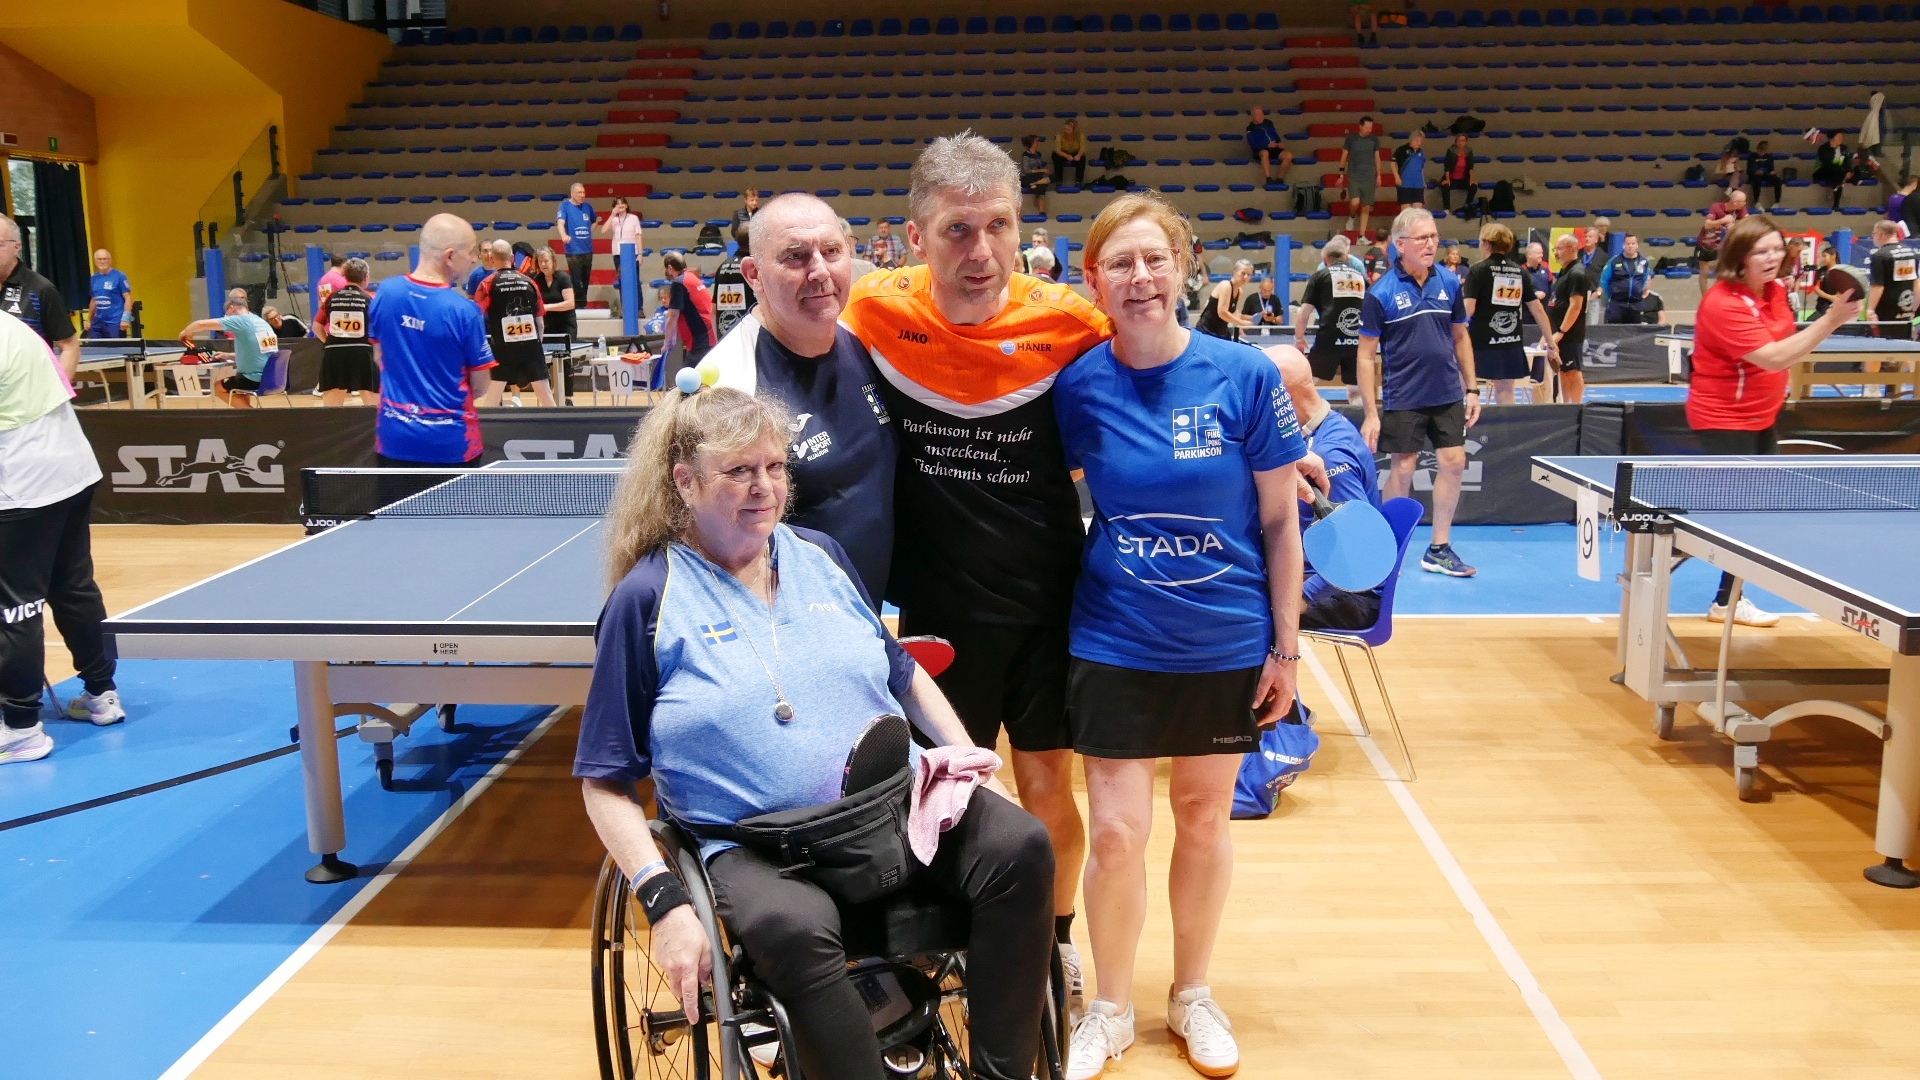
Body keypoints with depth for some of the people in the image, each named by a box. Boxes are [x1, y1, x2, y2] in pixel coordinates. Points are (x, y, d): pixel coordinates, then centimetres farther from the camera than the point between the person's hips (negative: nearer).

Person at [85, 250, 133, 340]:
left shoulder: (119, 276, -5)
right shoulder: (93, 279, 12)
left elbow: (128, 298, -8)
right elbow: (94, 301, 21)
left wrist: (126, 318, -18)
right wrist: (89, 320, 19)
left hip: (115, 322, -6)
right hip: (98, 323, 6)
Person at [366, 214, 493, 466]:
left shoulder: (386, 292, -3)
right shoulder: (465, 311, -17)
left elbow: (379, 358, 11)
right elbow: (480, 388, -8)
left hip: (393, 437, 4)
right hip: (450, 444, -4)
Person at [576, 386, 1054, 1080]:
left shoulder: (819, 555, 14)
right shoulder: (647, 600, 0)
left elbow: (904, 673, 25)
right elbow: (607, 782, 0)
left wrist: (968, 761, 9)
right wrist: (665, 903, -14)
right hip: (755, 849, -4)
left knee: (1019, 845, -22)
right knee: (792, 928, -38)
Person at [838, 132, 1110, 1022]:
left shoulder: (1066, 320, -12)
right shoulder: (877, 313, -12)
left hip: (1048, 600, 0)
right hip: (937, 607, 0)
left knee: (1047, 787, 12)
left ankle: (1056, 939, 35)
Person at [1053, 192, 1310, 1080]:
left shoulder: (1245, 376, -10)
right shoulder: (1077, 385, -7)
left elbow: (1279, 519, -4)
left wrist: (1286, 646, -2)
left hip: (1228, 641, 0)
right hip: (1115, 642, 0)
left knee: (1204, 817, 15)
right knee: (1115, 832, 1)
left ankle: (1192, 995, 37)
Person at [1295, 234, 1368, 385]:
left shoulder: (1320, 275, 10)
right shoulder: (1361, 277, 19)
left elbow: (1303, 313, 6)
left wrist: (1299, 339, 21)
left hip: (1329, 339, -3)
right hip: (1358, 341, 3)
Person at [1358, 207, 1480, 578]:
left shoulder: (1449, 284, 3)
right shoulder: (1381, 294, -10)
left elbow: (1461, 337, 13)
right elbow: (1367, 355, -9)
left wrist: (1471, 389, 9)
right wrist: (1371, 413, -12)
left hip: (1448, 395, 4)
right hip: (1403, 400, -4)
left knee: (1453, 462, 4)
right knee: (1402, 470, 1)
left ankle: (1438, 550, 16)